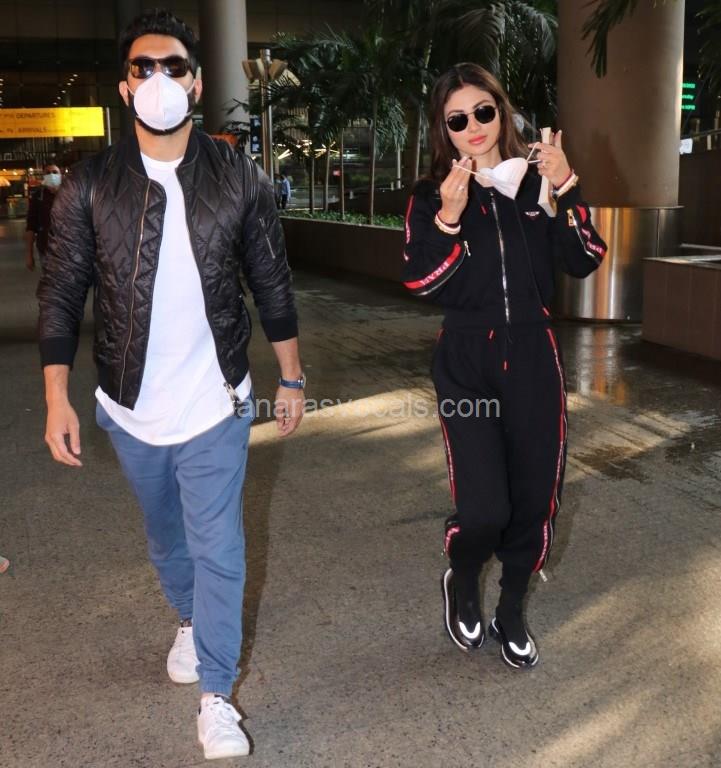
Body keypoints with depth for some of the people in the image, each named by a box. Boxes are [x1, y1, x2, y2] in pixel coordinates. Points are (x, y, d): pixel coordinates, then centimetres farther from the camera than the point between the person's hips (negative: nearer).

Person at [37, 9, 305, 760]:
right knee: (166, 536, 22)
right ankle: (189, 621, 50)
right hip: (131, 409, 2)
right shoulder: (90, 184, -6)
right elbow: (61, 296, -3)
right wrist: (57, 400, -7)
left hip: (215, 404, -1)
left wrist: (291, 378, 3)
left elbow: (272, 283, 1)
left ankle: (215, 697, 17)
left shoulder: (238, 177, -5)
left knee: (218, 551, 2)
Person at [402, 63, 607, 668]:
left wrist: (568, 190, -14)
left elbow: (584, 262, -3)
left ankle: (511, 612, 33)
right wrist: (449, 217, -22)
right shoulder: (431, 195, 0)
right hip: (466, 362, -2)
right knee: (483, 508, -11)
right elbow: (420, 283, -10)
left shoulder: (537, 182, 5)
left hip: (532, 356, 3)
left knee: (535, 498, 8)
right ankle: (462, 582, 25)